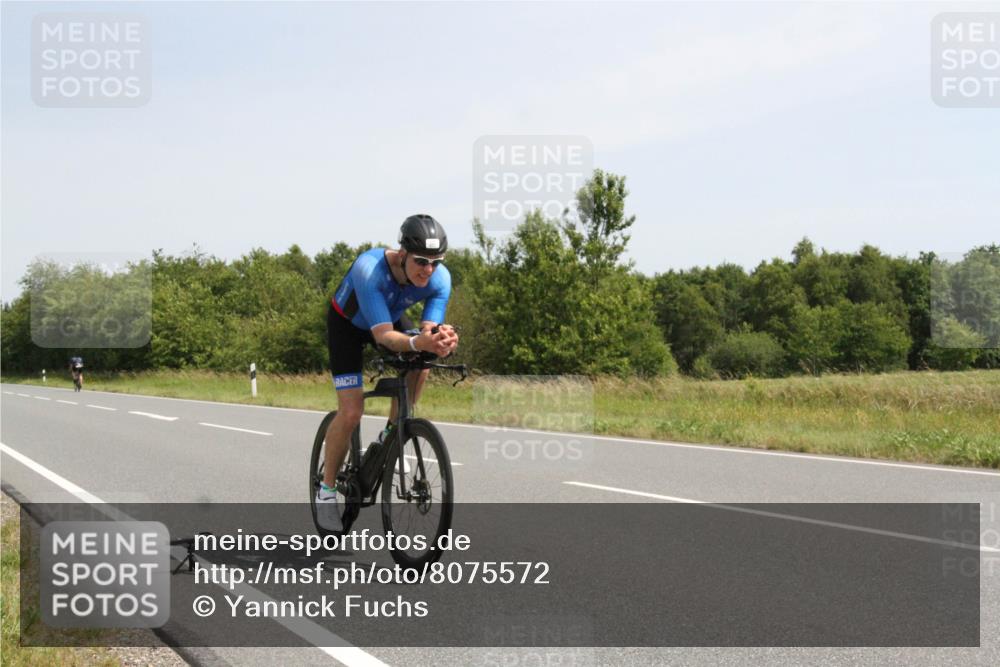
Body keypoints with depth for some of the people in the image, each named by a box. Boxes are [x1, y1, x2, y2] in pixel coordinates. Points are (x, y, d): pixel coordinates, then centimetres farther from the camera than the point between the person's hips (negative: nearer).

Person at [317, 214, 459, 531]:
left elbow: (427, 331, -33)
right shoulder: (369, 269, -41)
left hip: (391, 316, 4)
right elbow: (383, 336, -45)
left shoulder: (440, 279, -29)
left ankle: (390, 434, -4)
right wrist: (418, 342, -64)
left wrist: (440, 341, -56)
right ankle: (327, 488, 6)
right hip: (348, 323, -4)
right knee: (351, 413, -13)